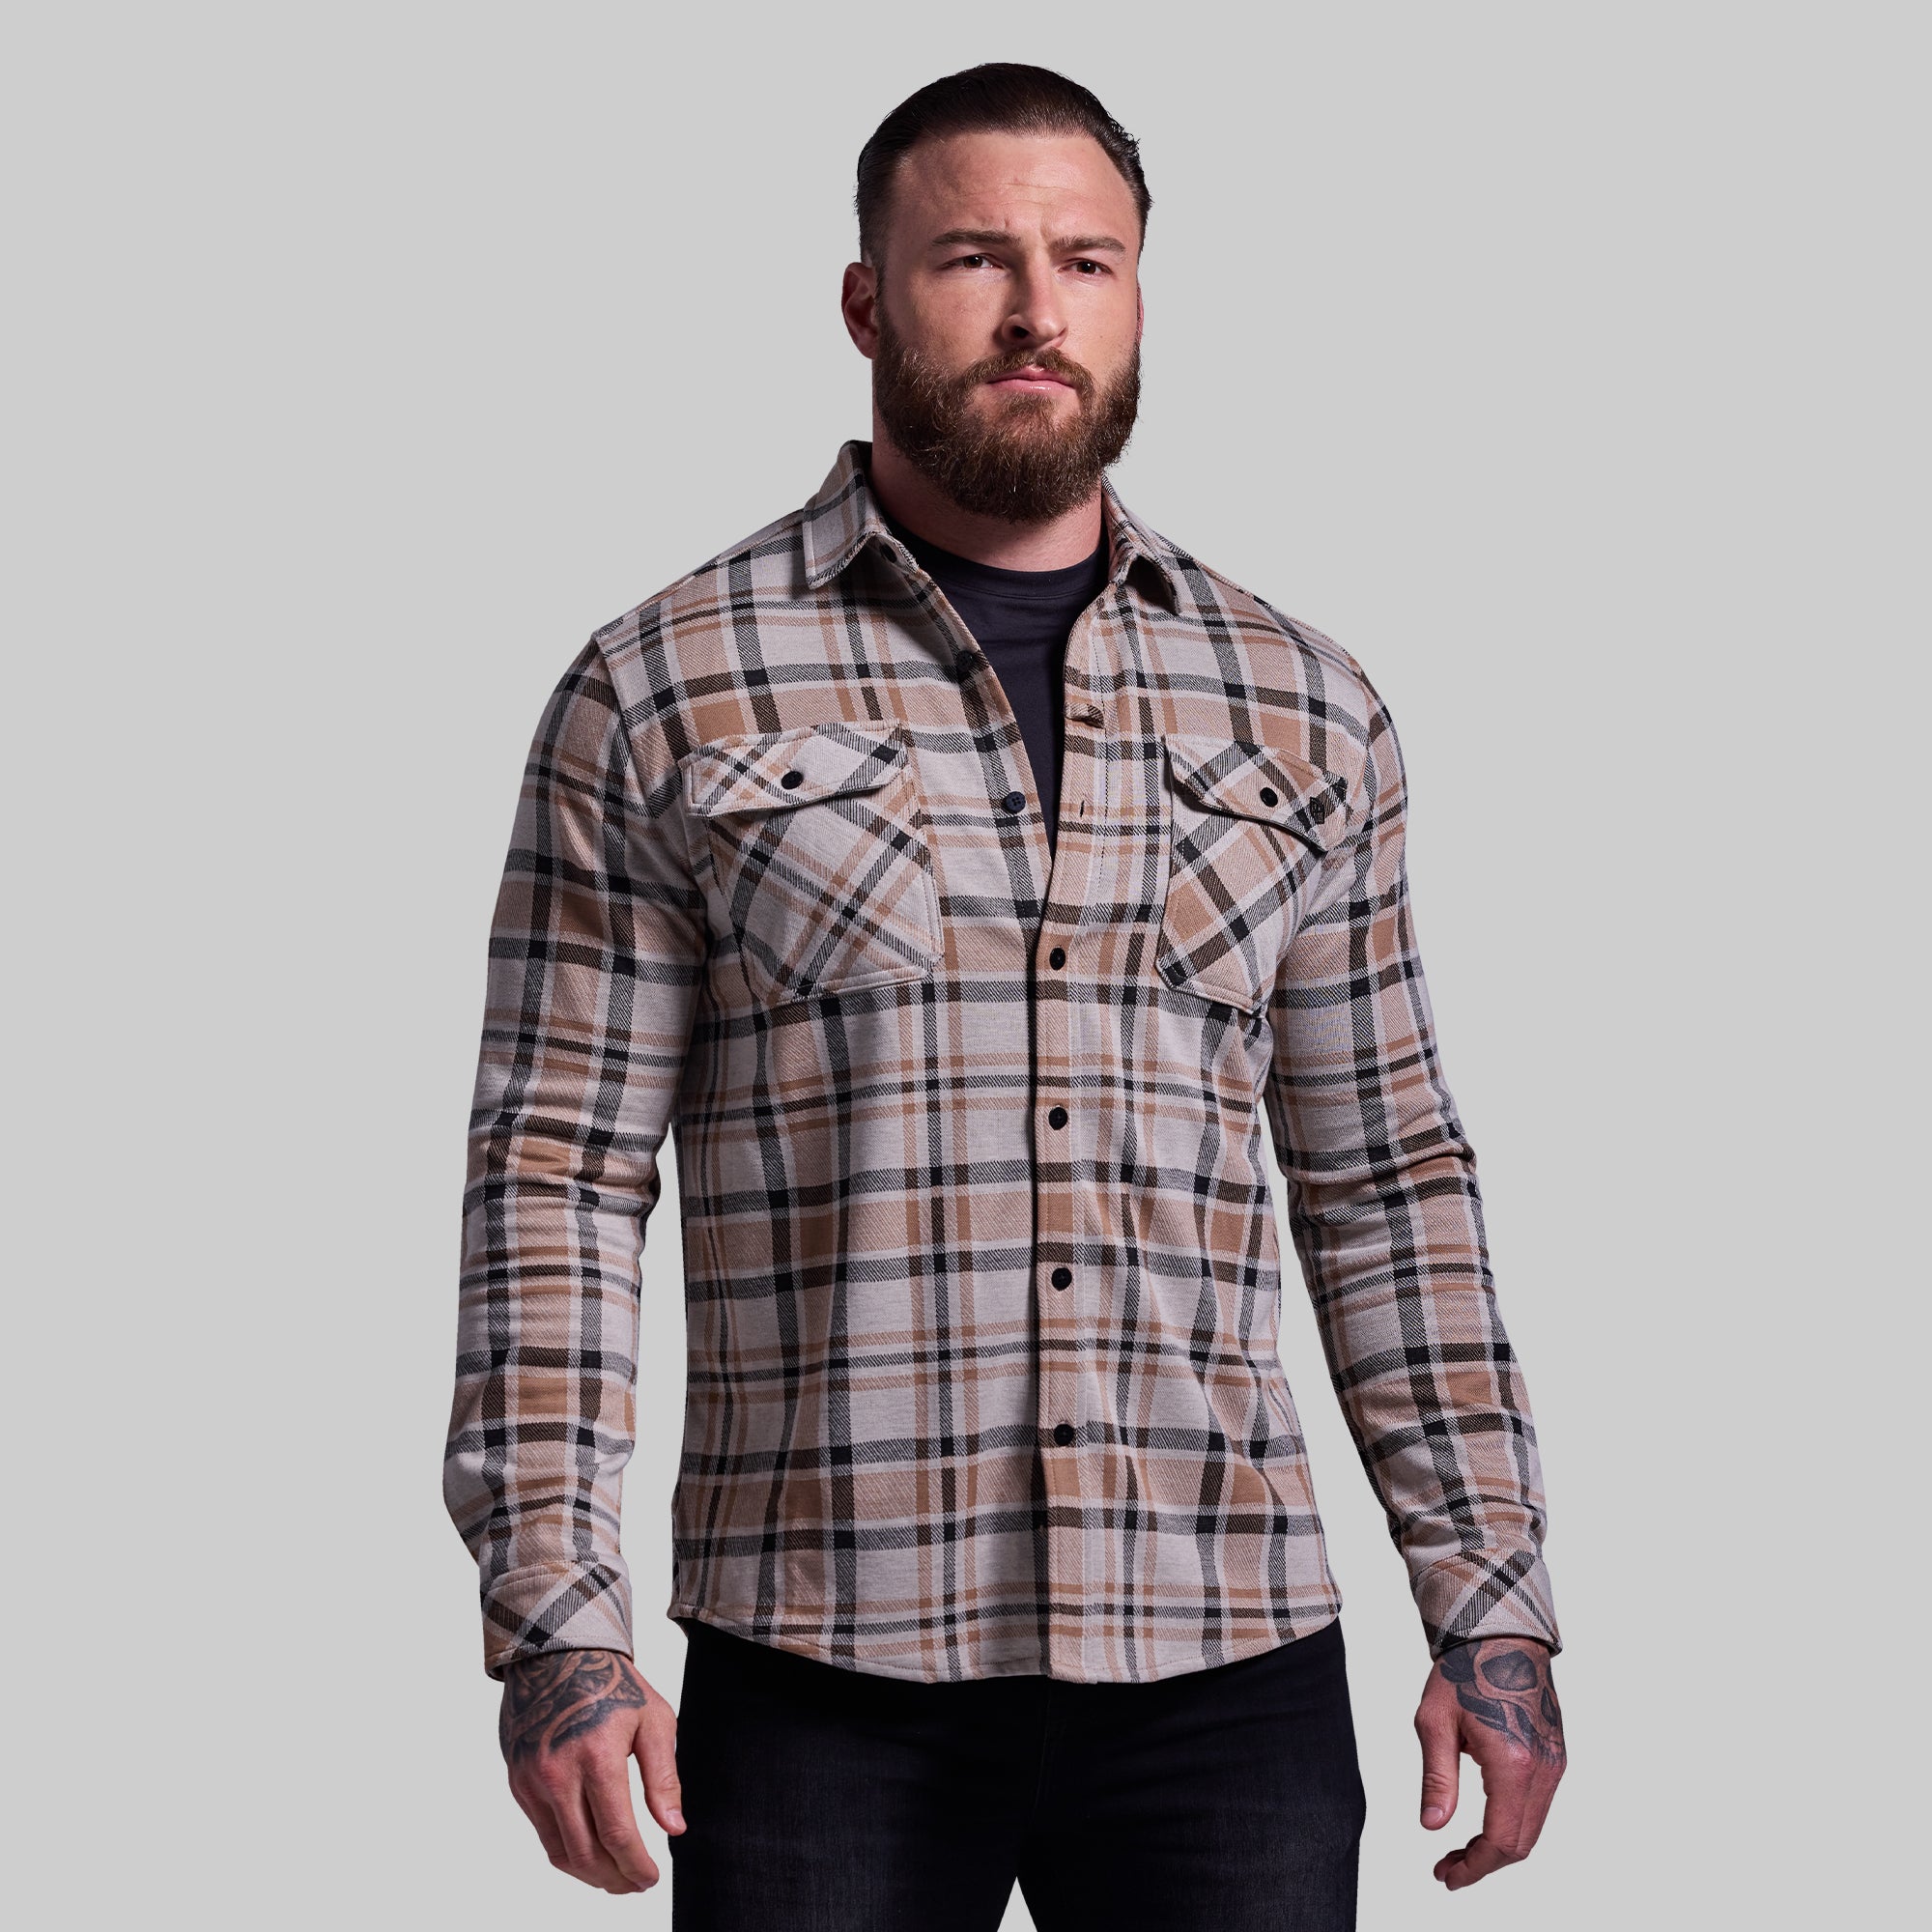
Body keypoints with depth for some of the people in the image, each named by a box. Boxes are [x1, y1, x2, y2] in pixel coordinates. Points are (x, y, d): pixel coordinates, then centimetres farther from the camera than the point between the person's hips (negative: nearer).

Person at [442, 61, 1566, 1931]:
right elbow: (559, 1179, 0)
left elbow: (1389, 1191, 13)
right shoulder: (662, 695, 2)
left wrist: (1492, 1617, 9)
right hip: (828, 1692, -2)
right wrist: (555, 1629, -8)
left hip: (1234, 1673, 2)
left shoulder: (1300, 710, 11)